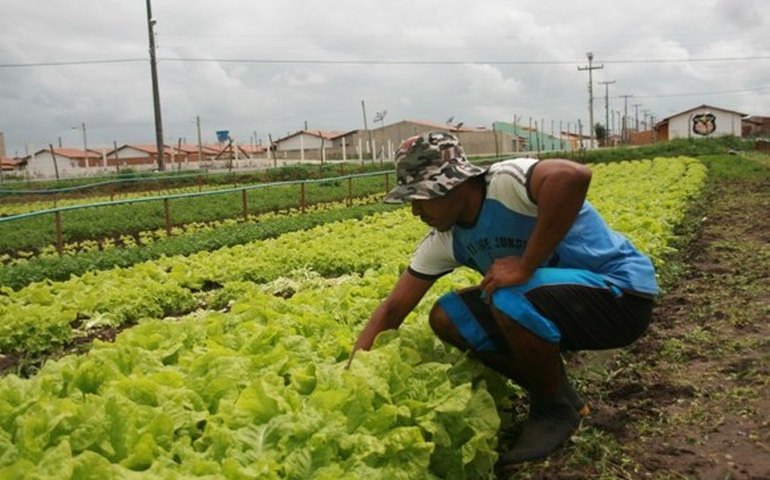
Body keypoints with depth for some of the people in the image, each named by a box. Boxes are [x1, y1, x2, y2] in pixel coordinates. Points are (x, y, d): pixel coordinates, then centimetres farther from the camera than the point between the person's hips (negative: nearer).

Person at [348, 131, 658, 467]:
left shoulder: (505, 183, -24)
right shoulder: (445, 239, -2)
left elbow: (573, 175, -46)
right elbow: (393, 307, 2)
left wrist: (525, 266, -37)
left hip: (623, 293, -7)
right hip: (553, 298, 8)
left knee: (510, 299, -34)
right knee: (445, 319, -3)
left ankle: (557, 408, -6)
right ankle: (553, 388, 8)